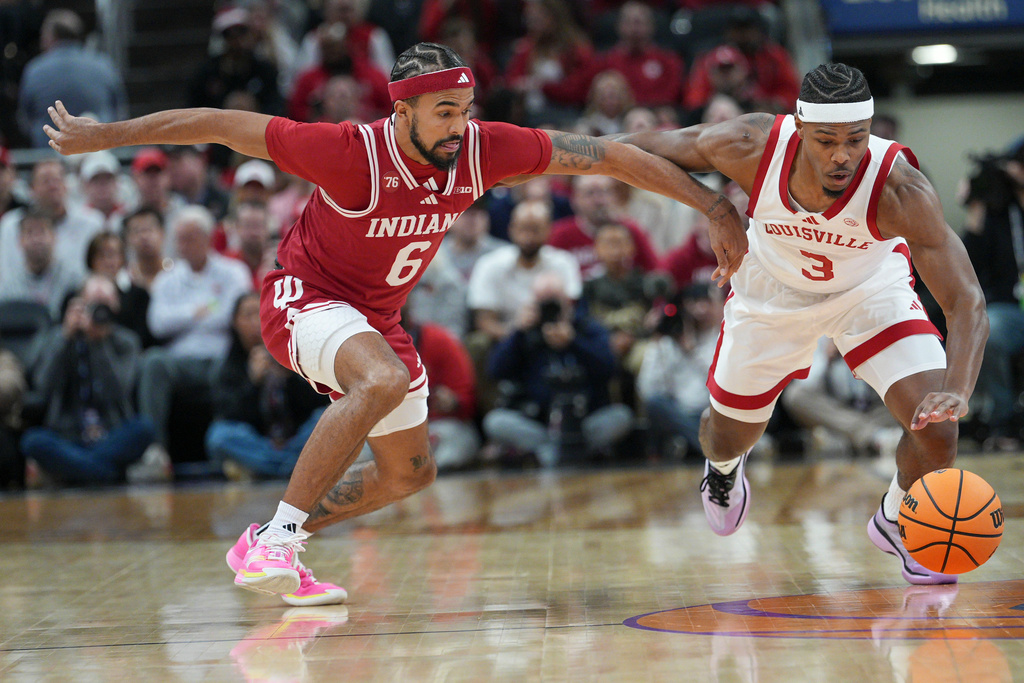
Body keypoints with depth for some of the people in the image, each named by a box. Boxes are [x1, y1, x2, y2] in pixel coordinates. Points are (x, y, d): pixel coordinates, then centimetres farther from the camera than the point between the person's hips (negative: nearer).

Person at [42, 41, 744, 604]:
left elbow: (610, 155, -14)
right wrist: (103, 136, -17)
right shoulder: (352, 152, -31)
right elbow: (220, 125, -23)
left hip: (377, 314, 7)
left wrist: (719, 207, -14)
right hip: (305, 296, -7)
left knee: (410, 472, 14)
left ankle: (270, 545, 26)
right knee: (384, 381, -37)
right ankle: (277, 536, -28)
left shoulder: (484, 149, -19)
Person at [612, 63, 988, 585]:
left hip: (871, 290, -1)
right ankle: (723, 466, 58)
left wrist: (957, 390, -58)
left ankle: (896, 521, 18)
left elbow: (967, 301, -43)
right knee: (727, 436, 16)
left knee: (936, 430, -17)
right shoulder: (752, 146, -36)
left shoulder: (900, 188, -40)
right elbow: (668, 147, -14)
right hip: (773, 289, 1)